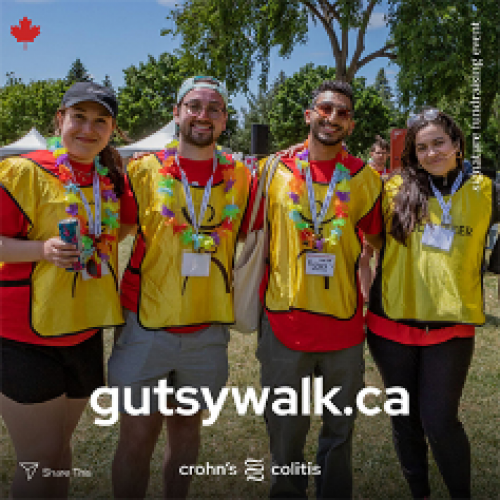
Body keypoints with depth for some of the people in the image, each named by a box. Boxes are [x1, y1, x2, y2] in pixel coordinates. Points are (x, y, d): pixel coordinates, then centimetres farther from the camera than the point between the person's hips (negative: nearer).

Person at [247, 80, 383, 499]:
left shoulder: (365, 178, 3)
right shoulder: (275, 171, 0)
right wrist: (254, 302, 4)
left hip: (345, 324, 1)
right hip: (284, 320, -1)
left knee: (340, 431, 16)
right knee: (285, 433, 12)